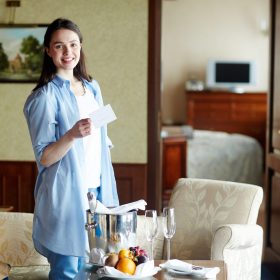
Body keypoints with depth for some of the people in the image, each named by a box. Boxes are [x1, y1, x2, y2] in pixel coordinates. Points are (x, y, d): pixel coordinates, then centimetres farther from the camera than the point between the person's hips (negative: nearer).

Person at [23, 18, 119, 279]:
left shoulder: (92, 88, 8)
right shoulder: (45, 96, -12)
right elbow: (44, 158, -12)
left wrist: (107, 194, 15)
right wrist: (72, 134, -29)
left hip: (97, 190, 6)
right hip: (66, 195, -6)